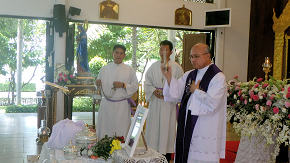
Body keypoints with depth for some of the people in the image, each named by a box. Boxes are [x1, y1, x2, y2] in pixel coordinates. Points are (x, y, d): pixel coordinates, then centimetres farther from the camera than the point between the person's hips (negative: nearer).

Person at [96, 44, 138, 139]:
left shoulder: (129, 70, 2)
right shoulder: (104, 69, 8)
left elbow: (135, 86, 0)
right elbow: (98, 84, 17)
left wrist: (123, 85, -14)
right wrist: (98, 83, -6)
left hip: (122, 106, -2)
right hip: (107, 104, 2)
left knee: (121, 130, -1)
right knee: (105, 130, 3)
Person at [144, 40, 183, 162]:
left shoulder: (176, 67, -3)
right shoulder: (153, 67, 9)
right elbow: (147, 83, 10)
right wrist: (154, 91, -9)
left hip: (169, 104, -3)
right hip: (154, 103, 3)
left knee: (167, 128, 1)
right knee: (153, 128, 5)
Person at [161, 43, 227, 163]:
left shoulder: (218, 77, -10)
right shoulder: (189, 75, 12)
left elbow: (212, 103, -21)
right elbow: (175, 94, 4)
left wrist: (196, 91, -8)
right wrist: (168, 77, -10)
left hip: (206, 130, -6)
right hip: (187, 126, 6)